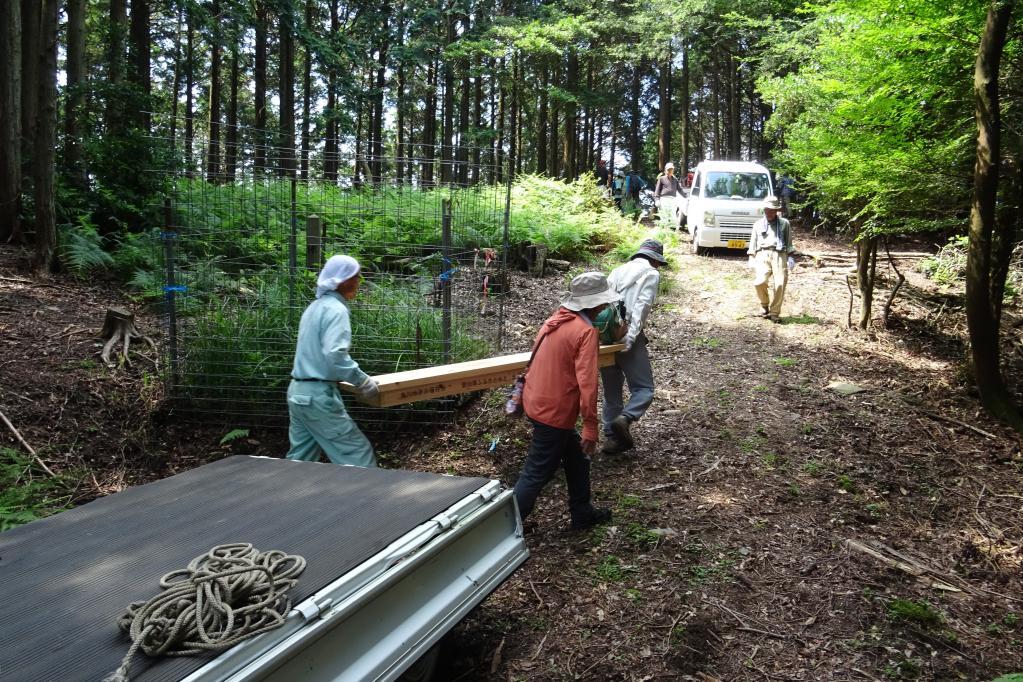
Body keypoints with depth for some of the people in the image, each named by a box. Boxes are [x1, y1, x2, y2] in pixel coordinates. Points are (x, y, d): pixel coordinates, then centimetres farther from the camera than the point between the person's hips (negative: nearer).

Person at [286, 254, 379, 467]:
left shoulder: (315, 306, 16)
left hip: (298, 391, 9)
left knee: (300, 460, 14)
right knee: (357, 456, -3)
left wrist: (355, 378, 24)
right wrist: (363, 381, -17)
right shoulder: (335, 309, -13)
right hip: (318, 394, -9)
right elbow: (334, 355, -26)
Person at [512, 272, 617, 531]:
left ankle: (582, 513, 36)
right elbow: (586, 382, -24)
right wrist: (590, 427, -21)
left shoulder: (556, 319, 7)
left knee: (576, 457, 23)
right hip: (555, 411, -9)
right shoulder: (586, 331, -19)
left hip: (537, 401, 9)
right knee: (537, 474, 2)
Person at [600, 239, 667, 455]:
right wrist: (631, 337, -18)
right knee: (644, 388, 1)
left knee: (611, 390, 15)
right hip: (626, 337, -6)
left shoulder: (617, 271, 21)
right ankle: (624, 419, -23)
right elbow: (642, 306, -10)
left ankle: (612, 437, 15)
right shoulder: (651, 273, 4)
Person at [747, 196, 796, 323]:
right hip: (763, 255, 1)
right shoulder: (758, 224, 21)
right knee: (759, 282, -22)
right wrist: (751, 258, 8)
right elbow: (753, 243, 19)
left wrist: (790, 256, 2)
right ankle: (765, 305, 4)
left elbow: (789, 242, 13)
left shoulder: (784, 223, 16)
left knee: (780, 284, -16)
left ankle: (774, 313, -4)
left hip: (779, 255, 0)